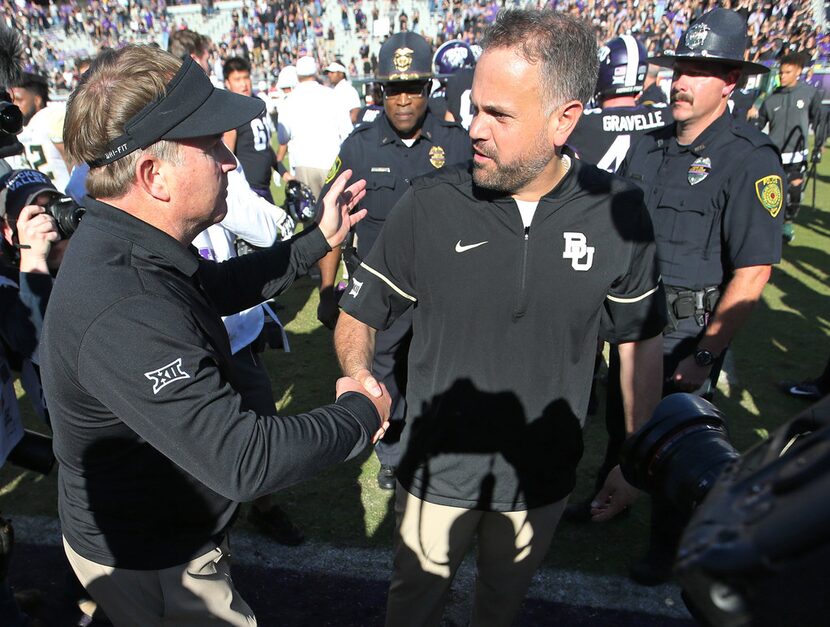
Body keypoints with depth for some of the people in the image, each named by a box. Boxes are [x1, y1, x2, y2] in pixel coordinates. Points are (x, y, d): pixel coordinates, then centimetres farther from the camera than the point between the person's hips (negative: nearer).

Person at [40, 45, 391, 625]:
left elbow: (220, 286, 10)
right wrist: (362, 413, -25)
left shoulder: (125, 247, -8)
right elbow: (244, 460, -40)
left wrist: (319, 240, 7)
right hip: (151, 568, -8)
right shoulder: (124, 315, -40)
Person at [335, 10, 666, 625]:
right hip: (438, 469, -1)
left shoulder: (619, 212, -15)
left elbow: (641, 341, -2)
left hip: (545, 476, 2)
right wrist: (359, 376, -28)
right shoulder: (429, 205, -18)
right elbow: (358, 315, -8)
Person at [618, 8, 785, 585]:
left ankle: (666, 548, 33)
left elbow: (753, 273, -18)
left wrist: (705, 354, -19)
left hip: (690, 326, -5)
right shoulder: (650, 147, 5)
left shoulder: (750, 159, -14)